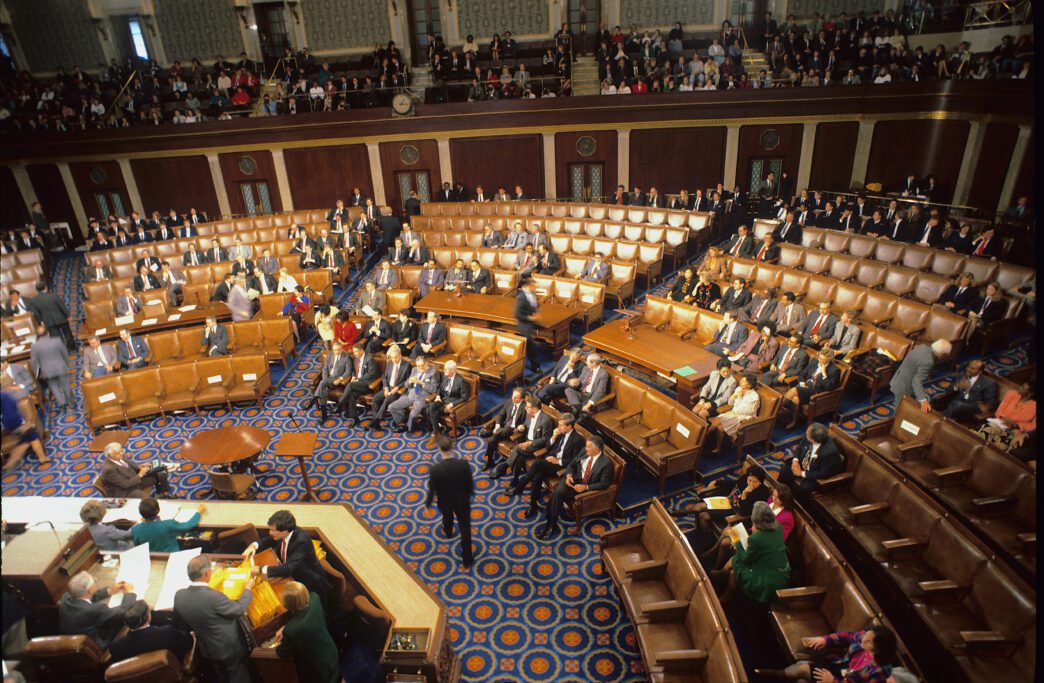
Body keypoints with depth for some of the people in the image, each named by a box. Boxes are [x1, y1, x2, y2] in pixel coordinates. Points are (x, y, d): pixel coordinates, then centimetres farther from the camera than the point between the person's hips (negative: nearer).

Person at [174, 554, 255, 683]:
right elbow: (239, 609, -21)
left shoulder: (179, 595, -17)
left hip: (205, 649, 6)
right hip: (230, 648, -6)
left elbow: (178, 617, 4)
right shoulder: (214, 596, -37)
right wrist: (247, 589, -5)